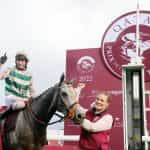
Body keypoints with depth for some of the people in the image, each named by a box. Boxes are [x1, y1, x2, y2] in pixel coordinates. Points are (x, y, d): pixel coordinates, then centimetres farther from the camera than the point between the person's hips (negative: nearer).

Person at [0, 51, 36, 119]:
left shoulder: (29, 76, 11)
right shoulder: (9, 71, 1)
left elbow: (32, 91, 16)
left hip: (25, 100, 5)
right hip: (11, 98, -5)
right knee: (21, 104, -34)